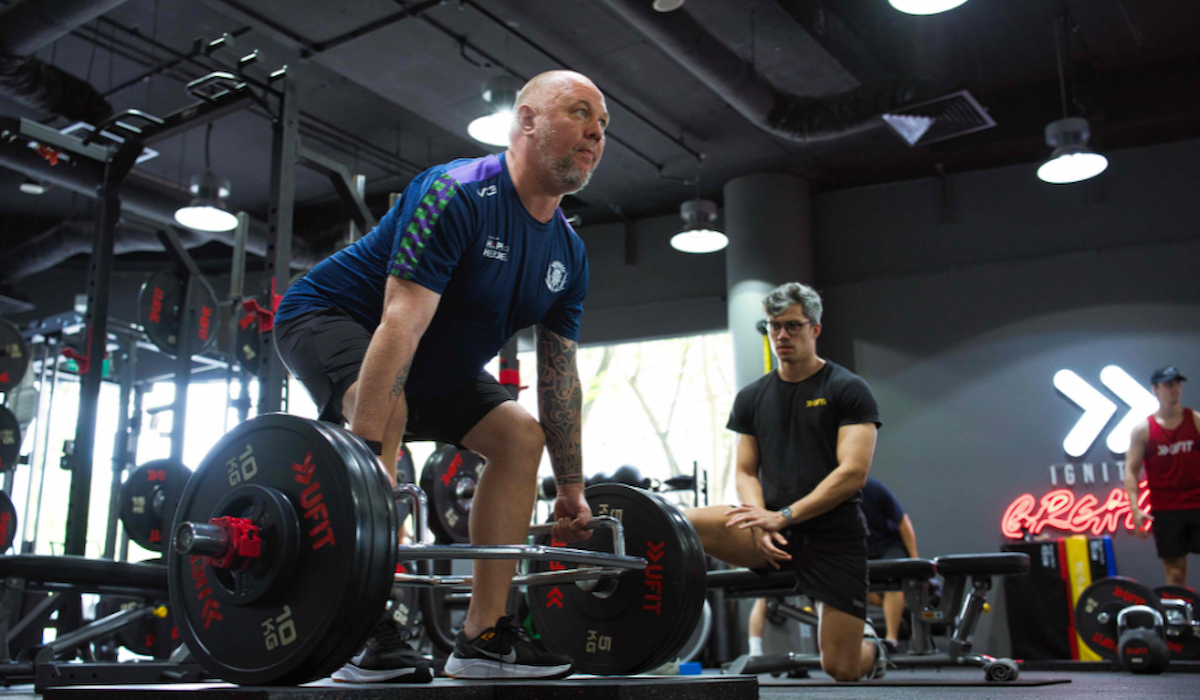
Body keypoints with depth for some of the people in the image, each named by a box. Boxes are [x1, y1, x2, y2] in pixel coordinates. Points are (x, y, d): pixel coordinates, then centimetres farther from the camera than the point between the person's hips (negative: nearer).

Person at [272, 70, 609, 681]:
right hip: (328, 318, -8)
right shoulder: (456, 195, -28)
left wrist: (571, 492, 0)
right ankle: (369, 637, -30)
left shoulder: (569, 256, -4)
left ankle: (482, 638, -1)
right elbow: (399, 326, -38)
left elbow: (559, 378, 0)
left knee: (521, 435, -3)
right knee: (385, 409, -37)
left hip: (437, 363, 8)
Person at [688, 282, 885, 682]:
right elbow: (746, 472, 9)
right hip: (775, 526, 3)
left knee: (841, 670, -3)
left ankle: (871, 651, 35)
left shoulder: (848, 390, -2)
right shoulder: (752, 398, 11)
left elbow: (853, 473, -12)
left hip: (834, 534, -3)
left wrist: (785, 516, -19)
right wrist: (762, 523, -12)